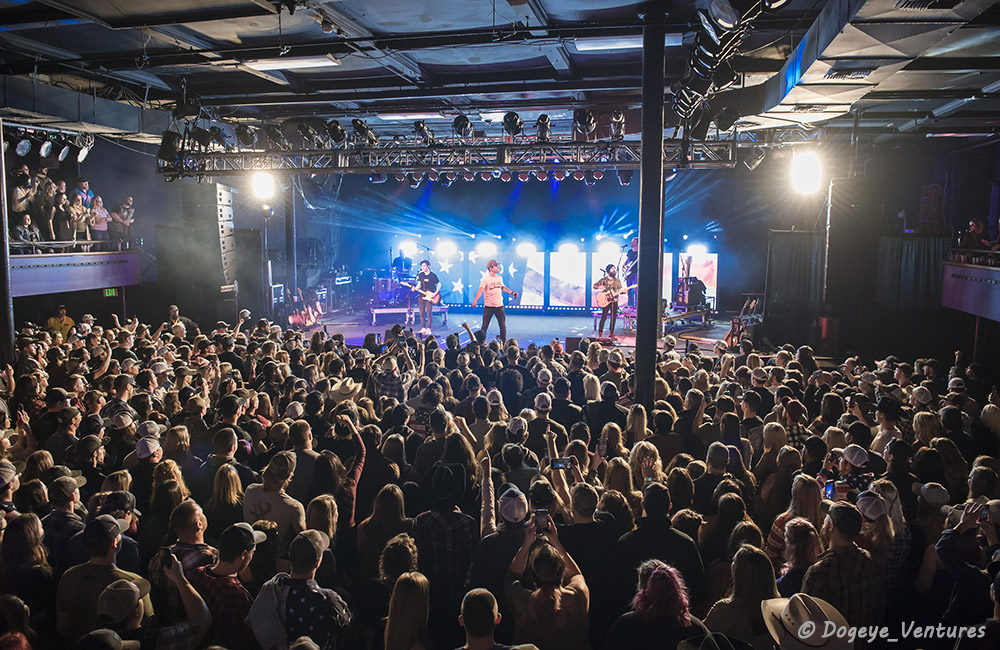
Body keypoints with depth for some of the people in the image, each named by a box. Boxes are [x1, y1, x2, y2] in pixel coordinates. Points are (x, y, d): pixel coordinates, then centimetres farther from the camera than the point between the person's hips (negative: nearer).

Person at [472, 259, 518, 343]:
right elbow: (480, 290, -21)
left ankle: (503, 342, 20)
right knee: (485, 326, 1)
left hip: (499, 305, 5)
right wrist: (475, 300, -35)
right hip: (488, 306, -5)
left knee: (503, 325, 8)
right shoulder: (485, 279, -11)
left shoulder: (499, 278, 7)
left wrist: (512, 292, 17)